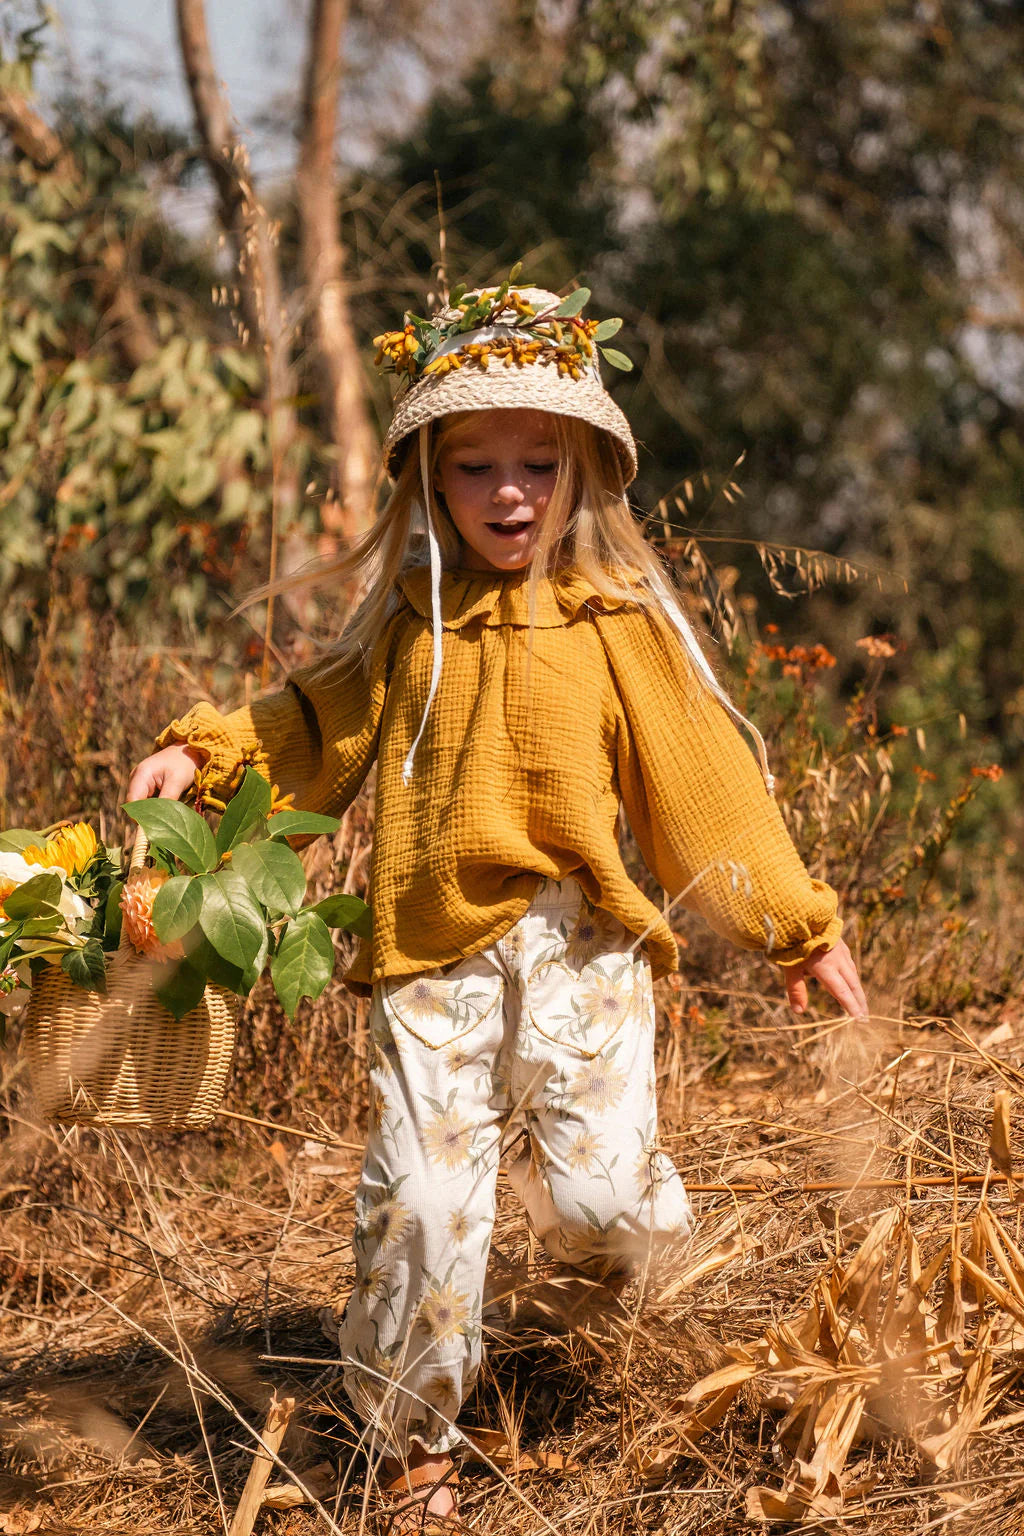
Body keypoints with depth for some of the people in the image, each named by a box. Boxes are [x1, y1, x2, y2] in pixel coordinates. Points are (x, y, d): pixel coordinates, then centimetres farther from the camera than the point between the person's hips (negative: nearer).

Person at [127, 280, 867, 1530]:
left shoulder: (619, 625, 2)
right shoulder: (406, 626, 7)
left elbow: (703, 783, 5)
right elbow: (317, 729, 22)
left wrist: (799, 925, 6)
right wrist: (208, 750, 7)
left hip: (577, 950, -1)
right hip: (432, 953, 1)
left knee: (600, 1199, -9)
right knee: (418, 1201, -5)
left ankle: (556, 1151, 31)